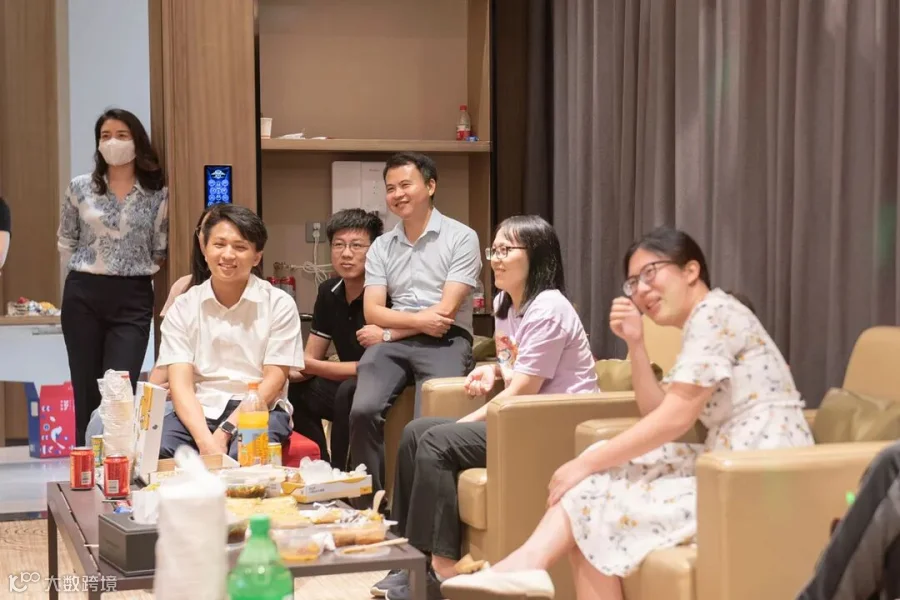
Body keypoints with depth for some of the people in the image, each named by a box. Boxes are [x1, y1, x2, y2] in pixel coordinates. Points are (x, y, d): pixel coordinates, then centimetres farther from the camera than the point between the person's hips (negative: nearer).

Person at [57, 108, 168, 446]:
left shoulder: (157, 193, 2)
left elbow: (160, 251, 8)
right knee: (86, 391, 6)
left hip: (133, 299, -1)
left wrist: (132, 275, 3)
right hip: (83, 297, 1)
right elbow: (65, 241, 13)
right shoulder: (80, 188, 4)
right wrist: (83, 276, 8)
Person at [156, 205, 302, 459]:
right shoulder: (183, 307, 5)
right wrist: (205, 439, -24)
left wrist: (225, 432, -18)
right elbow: (181, 384, -5)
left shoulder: (279, 304, 1)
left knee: (242, 456, -35)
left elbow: (274, 380, -4)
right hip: (199, 410, 2)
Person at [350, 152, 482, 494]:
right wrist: (419, 321, -11)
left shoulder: (461, 238, 4)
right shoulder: (381, 247, 18)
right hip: (391, 343, 3)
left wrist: (389, 326, 0)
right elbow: (372, 312, 7)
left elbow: (446, 309, -4)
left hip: (445, 342, -3)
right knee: (363, 411, -24)